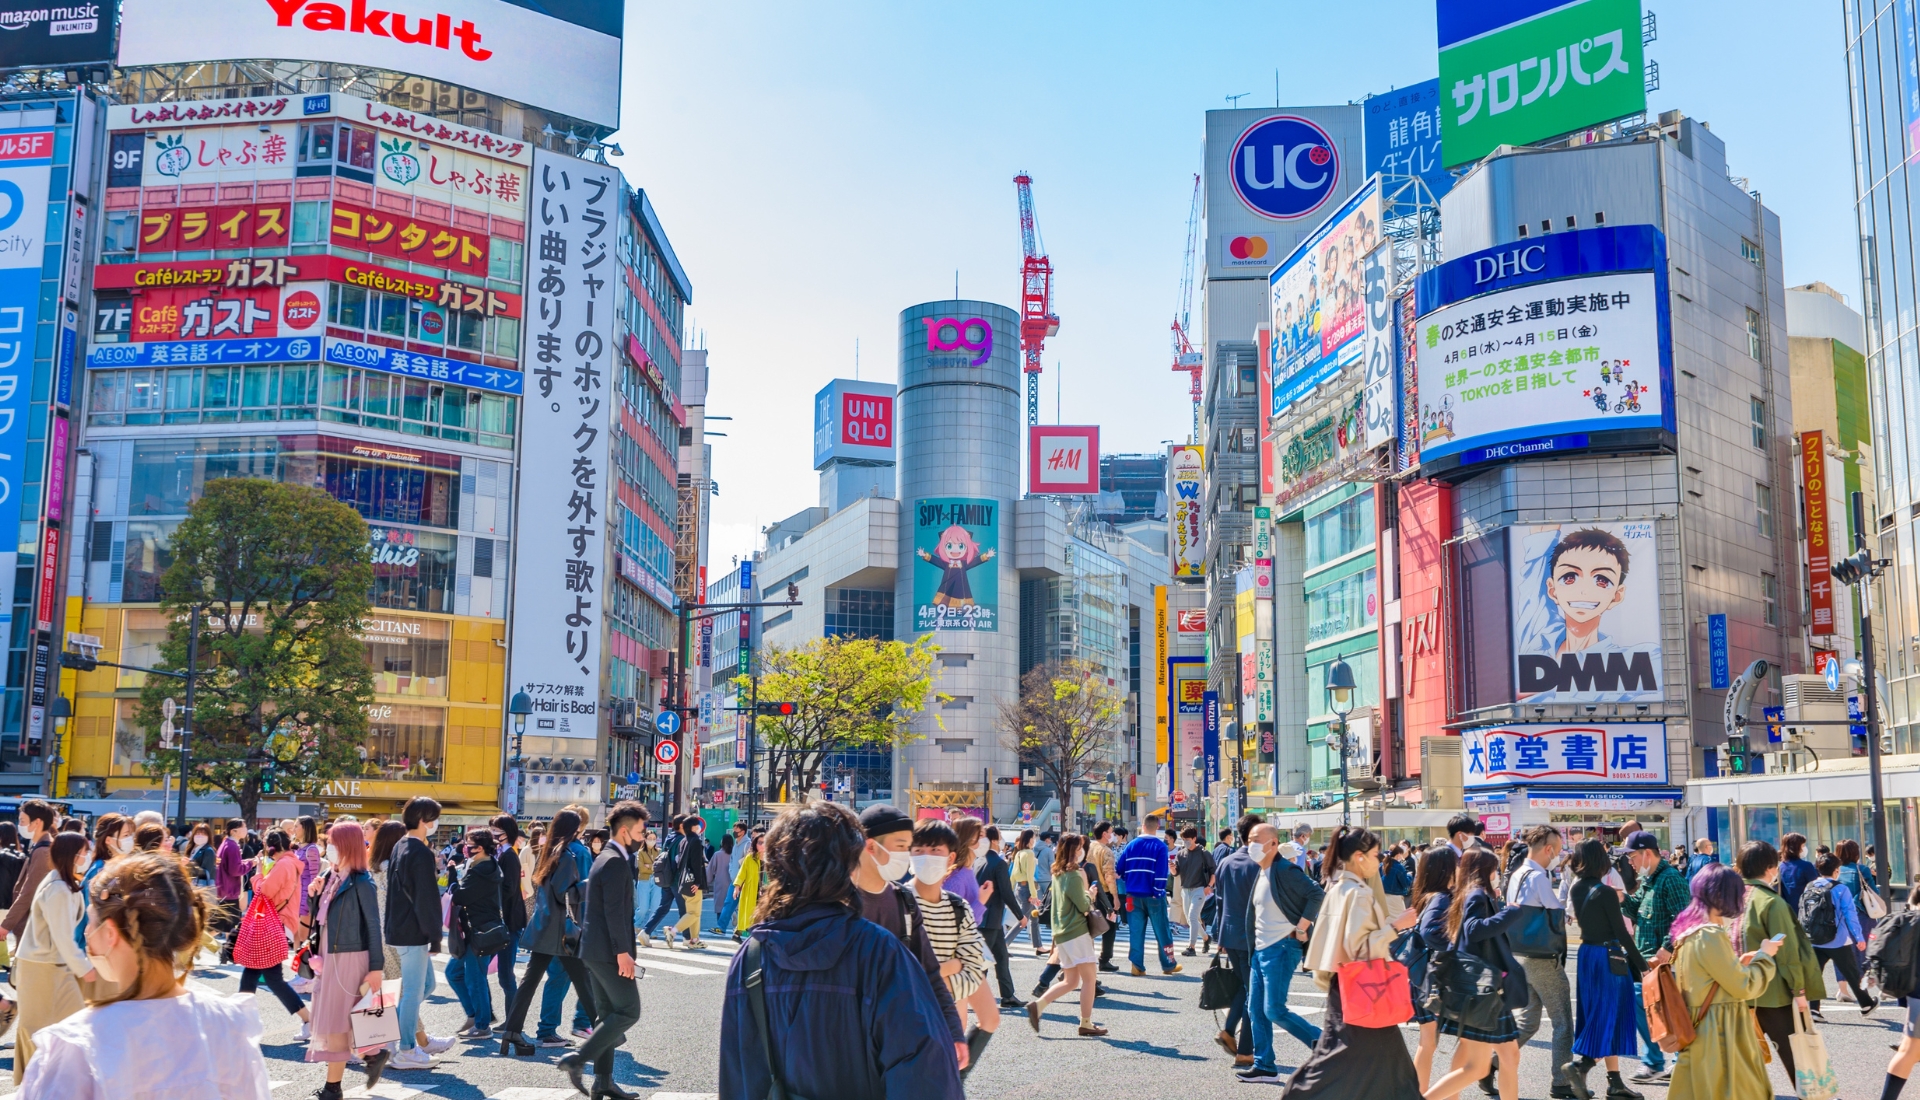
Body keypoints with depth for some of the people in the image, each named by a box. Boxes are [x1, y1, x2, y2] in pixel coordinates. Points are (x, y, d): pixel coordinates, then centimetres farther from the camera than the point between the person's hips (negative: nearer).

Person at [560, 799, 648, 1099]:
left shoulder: (607, 858, 17)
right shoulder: (616, 861, -16)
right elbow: (614, 911, -22)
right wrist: (622, 952, -22)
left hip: (595, 948, 10)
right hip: (608, 950, -10)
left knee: (609, 1013, 12)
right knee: (628, 1011, -6)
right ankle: (578, 1058, -10)